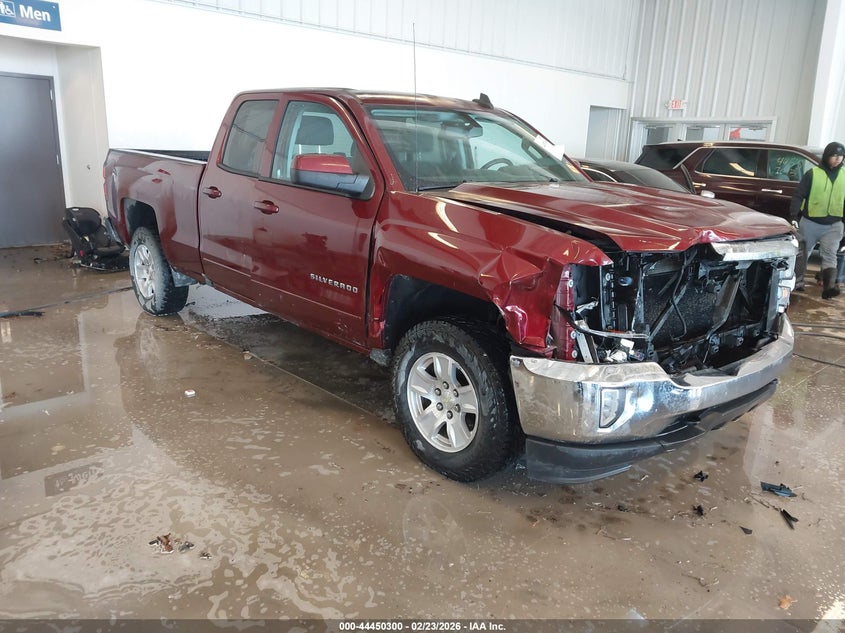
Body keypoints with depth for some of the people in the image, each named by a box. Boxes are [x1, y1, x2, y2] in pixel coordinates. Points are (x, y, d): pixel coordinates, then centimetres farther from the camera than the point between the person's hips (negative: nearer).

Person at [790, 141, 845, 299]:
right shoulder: (813, 174, -5)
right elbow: (798, 196, -6)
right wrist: (794, 216, -16)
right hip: (810, 222, -1)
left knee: (830, 256, -8)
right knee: (802, 253, 11)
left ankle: (829, 287, -16)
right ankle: (796, 282, 24)